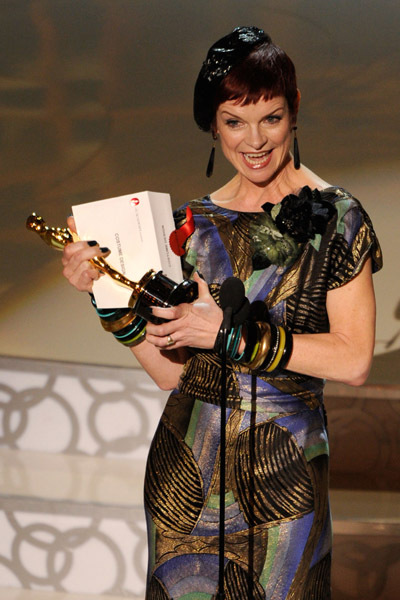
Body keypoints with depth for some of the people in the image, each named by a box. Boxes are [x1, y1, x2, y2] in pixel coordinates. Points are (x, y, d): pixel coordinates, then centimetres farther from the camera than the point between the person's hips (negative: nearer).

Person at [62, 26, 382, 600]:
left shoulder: (333, 216, -5)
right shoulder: (196, 224, 7)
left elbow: (354, 360, -11)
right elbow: (172, 370, 5)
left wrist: (236, 334, -16)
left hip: (283, 465, -3)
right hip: (186, 459, 4)